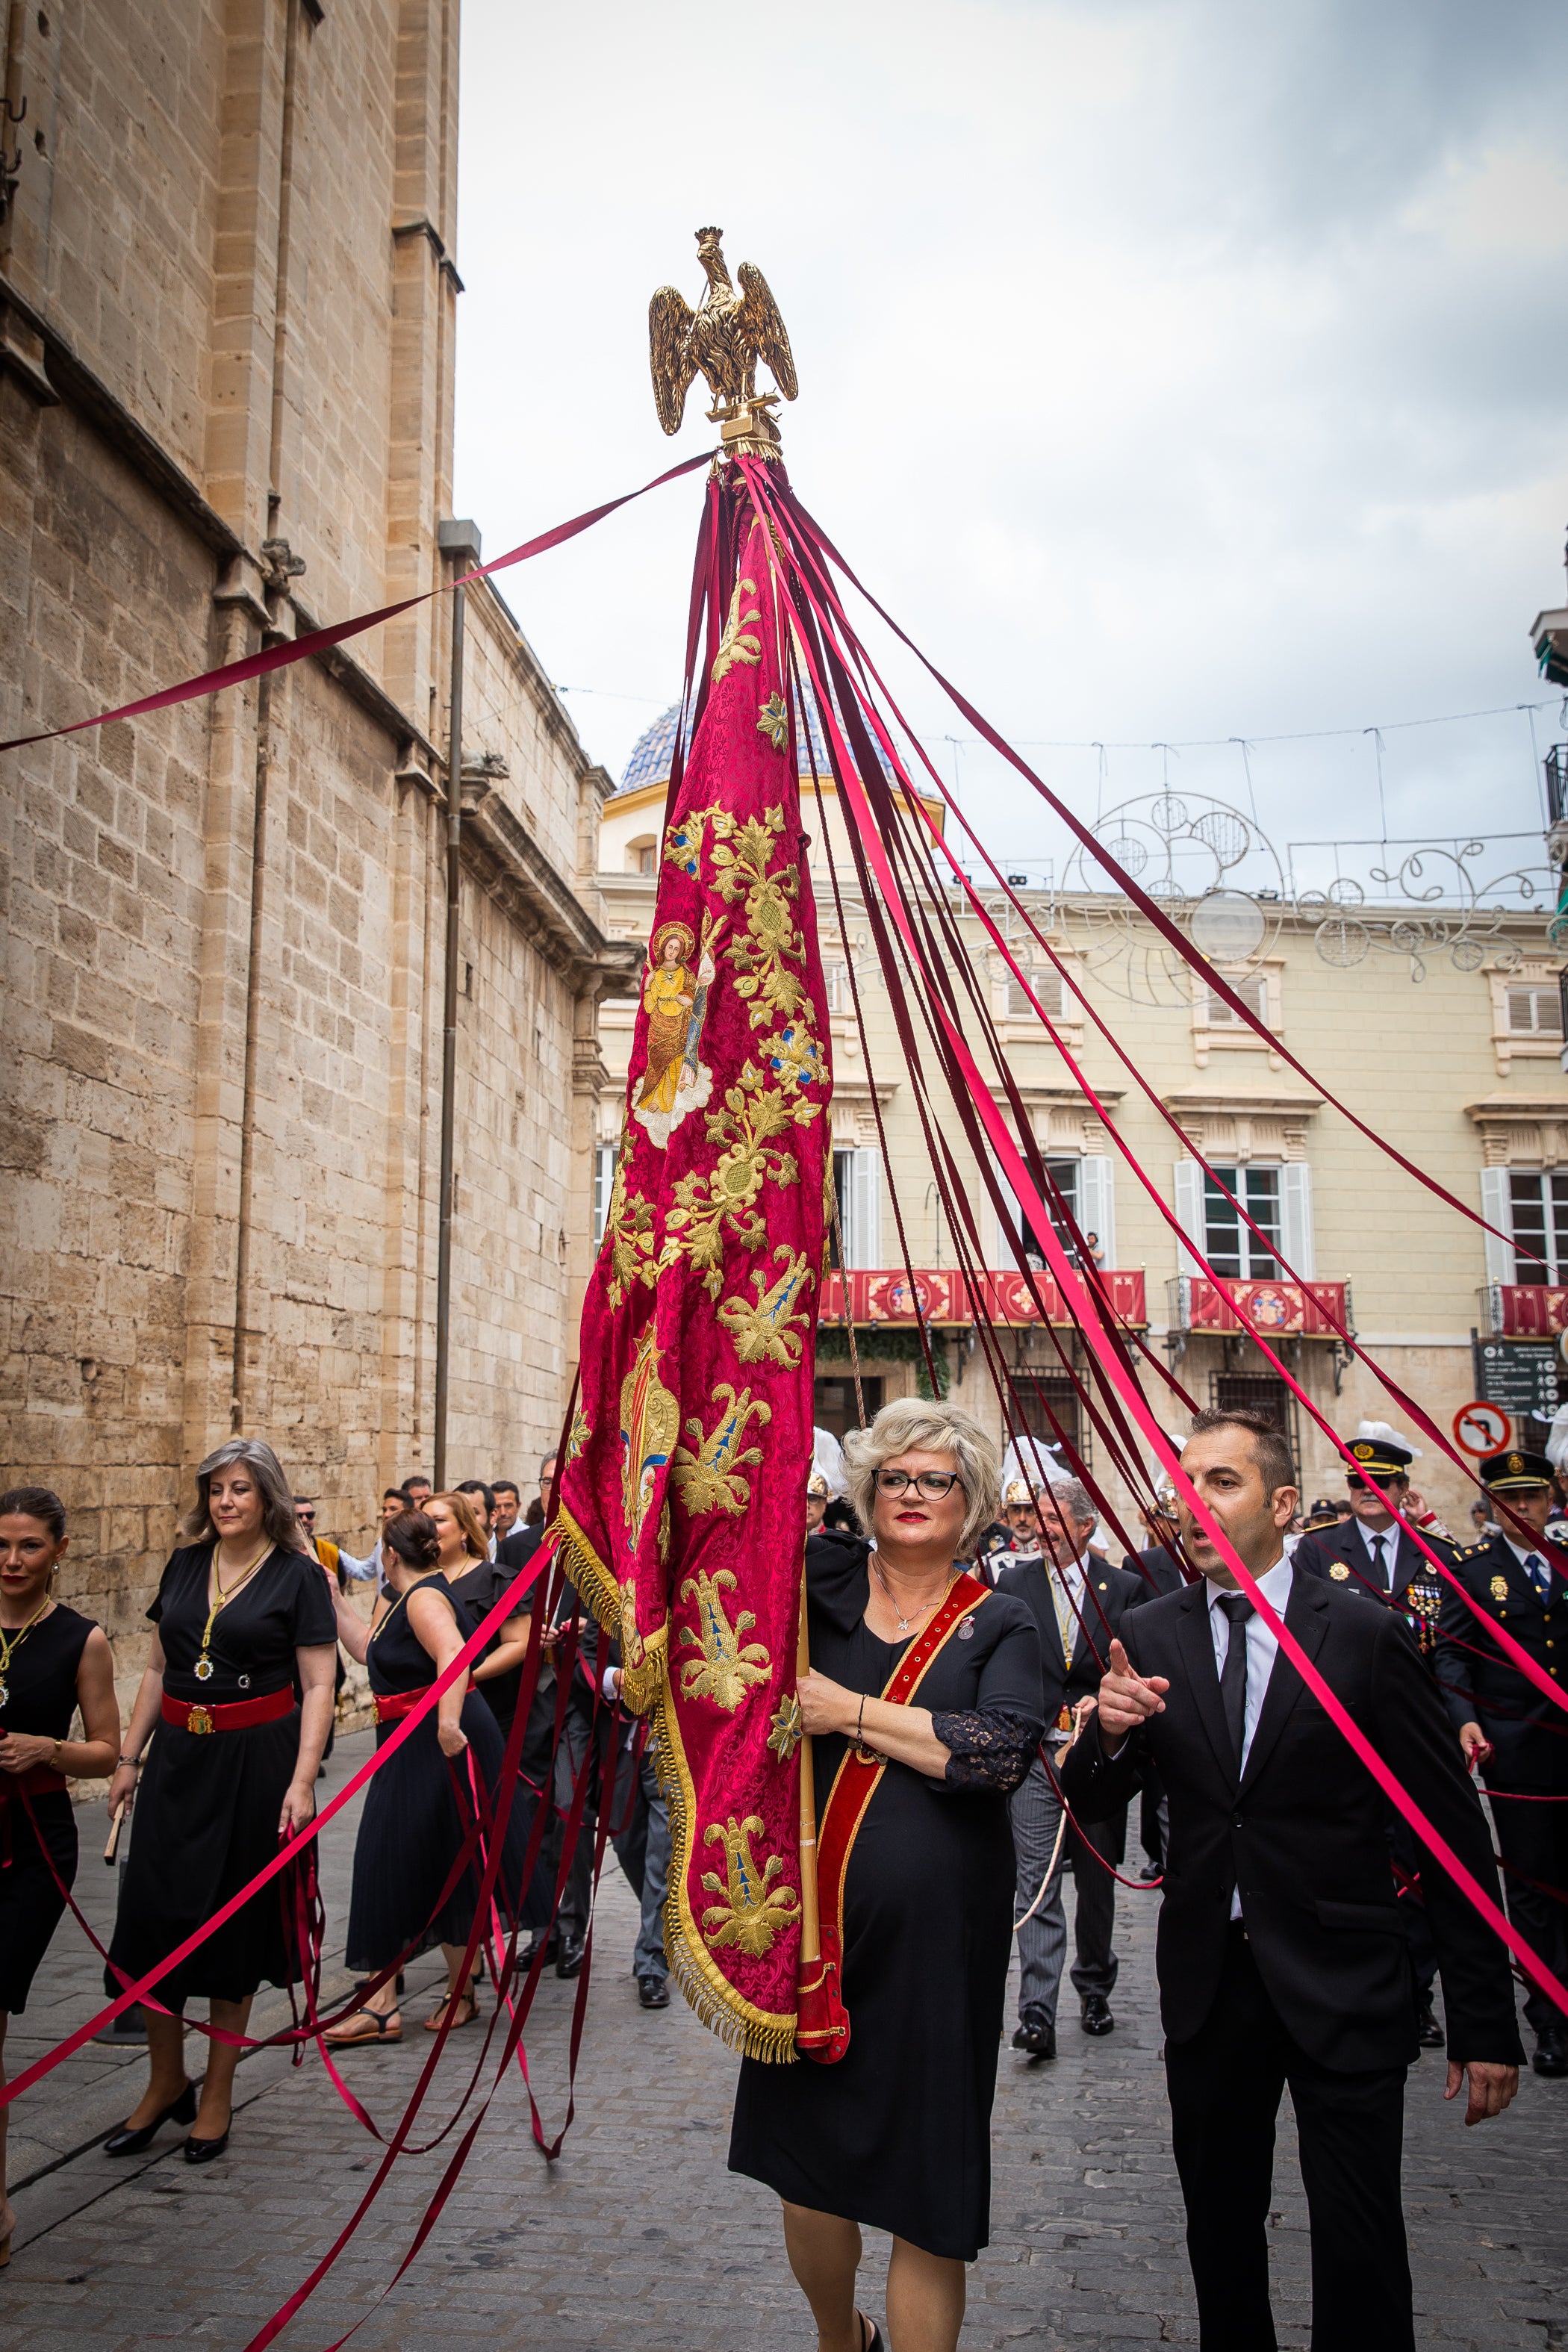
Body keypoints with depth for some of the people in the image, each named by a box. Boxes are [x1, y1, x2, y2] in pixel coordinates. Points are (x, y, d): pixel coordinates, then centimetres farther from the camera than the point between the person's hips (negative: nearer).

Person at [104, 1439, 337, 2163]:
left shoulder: (299, 1575, -6)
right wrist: (129, 1757, 10)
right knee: (153, 1913, 4)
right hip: (178, 1756, 4)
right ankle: (165, 2082, 24)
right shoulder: (185, 1565, 8)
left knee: (234, 1921, 5)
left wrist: (302, 1780, -15)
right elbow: (157, 1669, 14)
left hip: (254, 1761, -4)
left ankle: (216, 2095, 21)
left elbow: (317, 1686, -8)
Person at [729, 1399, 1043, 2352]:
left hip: (935, 1944, -2)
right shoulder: (820, 1578, 4)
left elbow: (1006, 1748, -16)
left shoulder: (999, 1623, 0)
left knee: (928, 2197, 4)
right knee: (808, 2164, 17)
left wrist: (851, 1711, -16)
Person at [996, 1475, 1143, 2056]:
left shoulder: (1124, 1588, 1)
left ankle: (1094, 1990, 33)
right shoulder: (1013, 1584, 2)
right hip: (1035, 1753, -1)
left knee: (1097, 1882, 14)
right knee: (1035, 1884, -6)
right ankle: (1037, 2013, -5)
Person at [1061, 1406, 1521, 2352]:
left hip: (1342, 1990, -3)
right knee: (1220, 2232, 18)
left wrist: (1487, 2022, -5)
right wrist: (1110, 1736, -19)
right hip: (1208, 1981, 4)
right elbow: (1091, 1805, 3)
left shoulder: (1367, 1636, -10)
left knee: (1360, 2247, 2)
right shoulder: (1150, 1637, 0)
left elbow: (1456, 1835, -6)